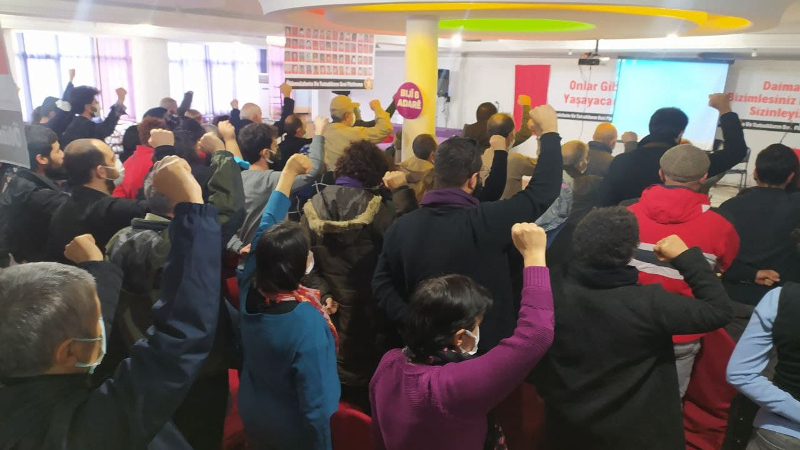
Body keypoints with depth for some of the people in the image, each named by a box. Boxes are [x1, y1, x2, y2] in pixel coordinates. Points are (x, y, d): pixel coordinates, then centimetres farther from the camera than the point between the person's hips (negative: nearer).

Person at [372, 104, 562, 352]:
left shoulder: (402, 226, -9)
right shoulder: (487, 221, -23)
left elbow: (382, 283, -3)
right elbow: (543, 190, -15)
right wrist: (550, 132, -5)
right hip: (485, 347, -3)